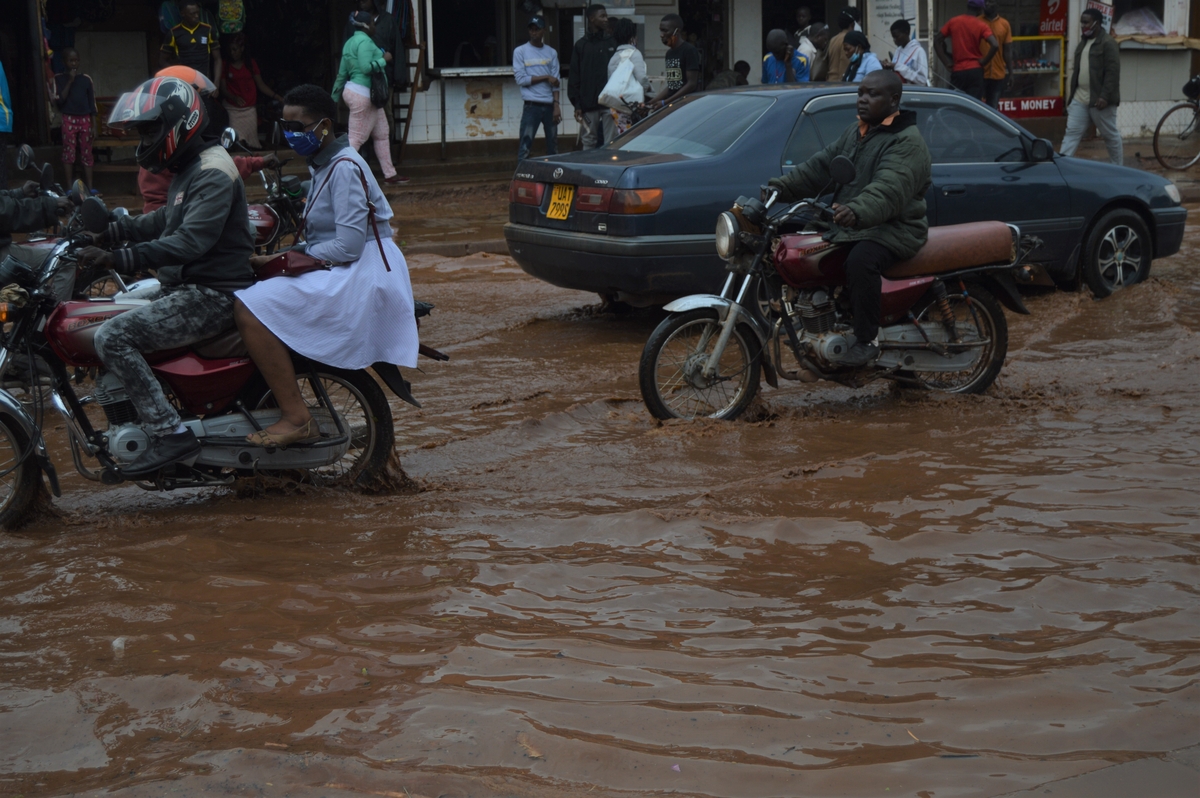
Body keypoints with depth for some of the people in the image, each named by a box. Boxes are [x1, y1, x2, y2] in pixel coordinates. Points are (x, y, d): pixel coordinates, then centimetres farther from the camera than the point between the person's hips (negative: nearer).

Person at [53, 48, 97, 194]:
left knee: (87, 153, 2)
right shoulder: (59, 79, 1)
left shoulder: (86, 79, 6)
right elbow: (59, 100, -10)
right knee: (69, 152, -2)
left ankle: (89, 186, 4)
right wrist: (70, 82, -14)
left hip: (85, 119, 2)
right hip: (69, 120, -2)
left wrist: (94, 124, 3)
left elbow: (92, 102, 7)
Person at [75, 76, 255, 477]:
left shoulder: (213, 173, -17)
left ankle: (169, 434, -22)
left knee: (113, 337, -22)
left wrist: (121, 259, -35)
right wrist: (108, 230, 15)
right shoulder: (189, 167, 16)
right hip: (187, 286, 11)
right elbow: (165, 222, 28)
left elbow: (191, 241, -29)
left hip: (213, 295, -11)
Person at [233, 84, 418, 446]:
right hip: (342, 274, 11)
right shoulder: (324, 164, 17)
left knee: (250, 307, -22)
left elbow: (349, 246, -23)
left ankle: (296, 417, -22)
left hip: (360, 277, -11)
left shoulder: (344, 168, -15)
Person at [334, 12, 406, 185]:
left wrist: (335, 97, 19)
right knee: (356, 138, -8)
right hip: (362, 95, -11)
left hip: (368, 95, 11)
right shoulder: (364, 41, -14)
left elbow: (342, 72, 17)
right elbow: (366, 67, -26)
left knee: (381, 134, 12)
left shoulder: (351, 41, 16)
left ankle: (390, 174, 15)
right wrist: (384, 60, -9)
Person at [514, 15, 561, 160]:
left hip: (550, 105, 3)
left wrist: (556, 105, -4)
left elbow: (555, 82, 5)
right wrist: (546, 77, -7)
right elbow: (521, 79, -7)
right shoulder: (520, 52, 1)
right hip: (532, 106, -3)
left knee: (553, 146, 8)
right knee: (525, 147, -8)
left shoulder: (551, 53, 9)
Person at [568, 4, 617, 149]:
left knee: (611, 143, -3)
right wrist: (577, 104, -1)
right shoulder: (581, 46, 8)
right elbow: (574, 78, 6)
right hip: (588, 104, 0)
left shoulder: (612, 43, 9)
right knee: (589, 143, 4)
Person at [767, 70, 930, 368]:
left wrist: (857, 212, -51)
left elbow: (889, 190, -31)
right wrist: (780, 187, -6)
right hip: (849, 228, 9)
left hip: (893, 229, -9)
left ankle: (866, 340, -28)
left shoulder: (906, 142, -14)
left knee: (860, 260, -36)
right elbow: (820, 166, 9)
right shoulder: (855, 132, 16)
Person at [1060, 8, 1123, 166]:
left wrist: (1105, 96, -24)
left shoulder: (1107, 43, -12)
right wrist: (1072, 92, 19)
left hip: (1099, 99, -8)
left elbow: (1112, 72, -18)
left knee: (1110, 135, 5)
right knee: (1071, 132, 0)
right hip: (1079, 98, 8)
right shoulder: (1083, 42, 15)